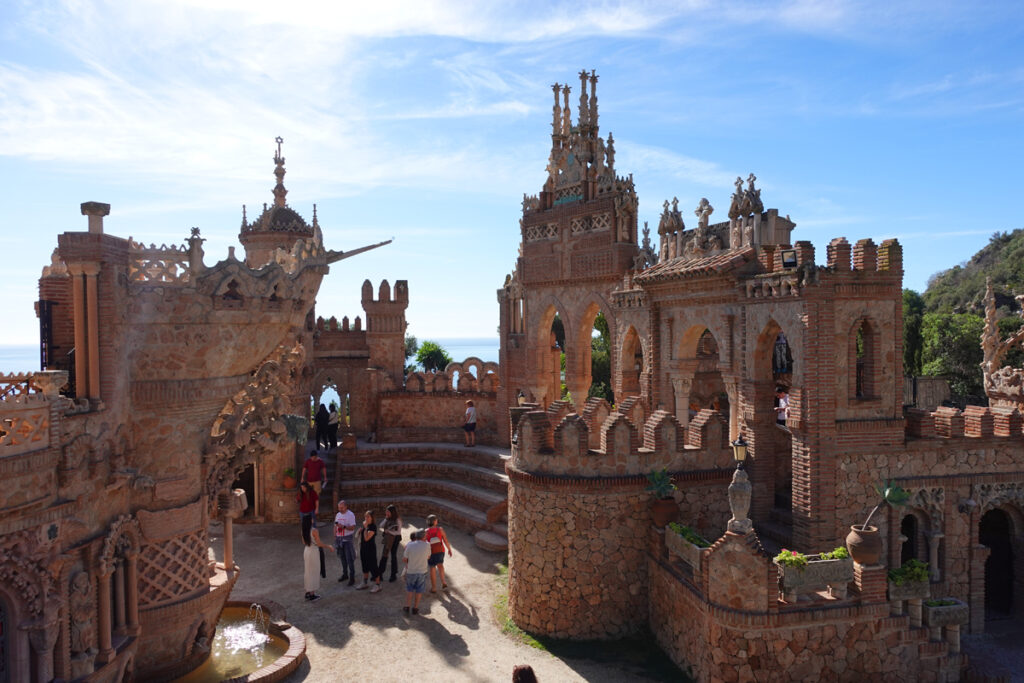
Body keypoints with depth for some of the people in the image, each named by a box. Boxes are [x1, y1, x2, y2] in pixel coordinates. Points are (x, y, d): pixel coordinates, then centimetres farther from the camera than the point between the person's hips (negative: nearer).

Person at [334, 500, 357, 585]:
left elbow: (353, 527, -14)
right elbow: (335, 527, 16)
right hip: (339, 538, 6)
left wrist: (344, 527, -29)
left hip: (347, 538, -6)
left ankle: (352, 577, -3)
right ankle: (345, 574, 23)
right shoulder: (337, 515, 11)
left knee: (349, 558, -7)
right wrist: (335, 538, 10)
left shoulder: (350, 515, -9)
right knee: (342, 557, 12)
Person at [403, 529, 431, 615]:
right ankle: (415, 608, 20)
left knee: (409, 589, 19)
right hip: (422, 571, 0)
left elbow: (404, 559, -3)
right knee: (419, 590, 15)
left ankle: (407, 607, 17)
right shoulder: (427, 545, -10)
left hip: (411, 571, 0)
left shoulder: (409, 545, -12)